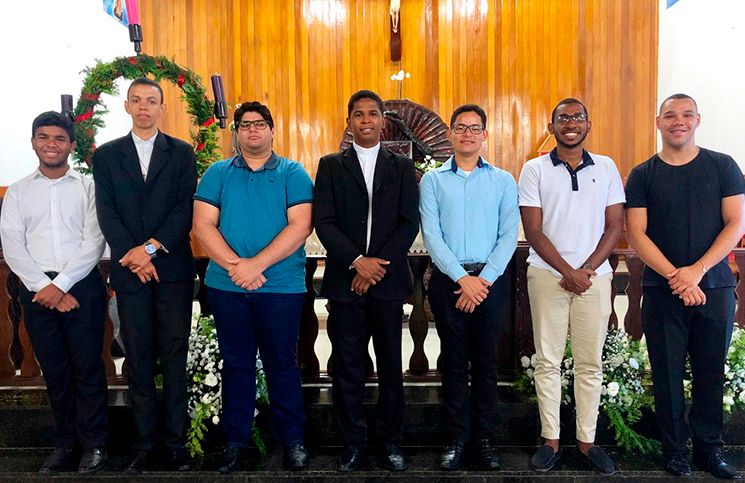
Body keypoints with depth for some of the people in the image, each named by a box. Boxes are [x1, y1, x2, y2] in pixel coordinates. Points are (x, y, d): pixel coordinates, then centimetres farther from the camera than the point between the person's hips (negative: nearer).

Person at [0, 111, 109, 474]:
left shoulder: (87, 187, 4)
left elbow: (94, 242, -5)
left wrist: (61, 284, -12)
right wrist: (45, 287, -9)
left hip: (82, 285, -2)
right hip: (37, 288, 3)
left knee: (87, 367, 1)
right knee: (54, 370, 9)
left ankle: (94, 444, 13)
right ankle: (66, 443, 21)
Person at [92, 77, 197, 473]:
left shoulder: (181, 153, 8)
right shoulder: (106, 155, 11)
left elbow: (186, 208, -2)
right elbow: (107, 213, 2)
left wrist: (151, 247, -13)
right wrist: (134, 255, -11)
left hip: (173, 268, -1)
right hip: (129, 270, 1)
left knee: (175, 356, 2)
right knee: (138, 358, 5)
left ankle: (176, 442, 11)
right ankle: (144, 443, 13)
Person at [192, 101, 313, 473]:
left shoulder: (293, 174, 2)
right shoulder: (217, 173, 8)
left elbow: (300, 226, -9)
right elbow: (203, 225, -1)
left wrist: (256, 264, -16)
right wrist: (234, 265, -14)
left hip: (282, 287, -1)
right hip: (227, 286, 2)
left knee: (282, 363, 7)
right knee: (235, 364, 11)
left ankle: (292, 440, 22)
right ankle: (235, 441, 24)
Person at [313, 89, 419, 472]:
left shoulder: (401, 167, 10)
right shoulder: (331, 165, 8)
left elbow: (410, 222, 1)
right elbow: (323, 222, -2)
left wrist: (378, 264, -10)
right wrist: (357, 261, -13)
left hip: (388, 281, 1)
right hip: (345, 280, 0)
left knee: (390, 366, 8)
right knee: (347, 368, 5)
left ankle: (391, 441, 21)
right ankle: (352, 443, 18)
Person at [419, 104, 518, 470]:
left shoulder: (503, 180, 7)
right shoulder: (433, 180, 5)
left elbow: (509, 235, 0)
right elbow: (431, 235, -4)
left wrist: (484, 279, -11)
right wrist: (463, 279, -12)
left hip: (490, 280, 1)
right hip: (447, 279, 0)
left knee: (485, 361, 7)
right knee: (454, 361, 6)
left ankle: (484, 438, 19)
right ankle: (457, 439, 17)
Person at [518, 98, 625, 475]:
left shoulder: (606, 168, 9)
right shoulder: (535, 170, 2)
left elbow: (615, 225, 5)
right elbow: (533, 231, -3)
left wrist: (587, 269, -7)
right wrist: (568, 272, -10)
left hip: (595, 277, 2)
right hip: (548, 275, -1)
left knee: (590, 363, 6)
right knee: (548, 362, 4)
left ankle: (586, 441, 17)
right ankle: (550, 440, 13)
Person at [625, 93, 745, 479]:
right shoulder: (643, 175, 4)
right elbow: (636, 233, -3)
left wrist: (697, 270, -13)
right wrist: (674, 276, -14)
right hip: (661, 289, 0)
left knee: (711, 372, 7)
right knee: (667, 372, 5)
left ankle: (709, 447, 22)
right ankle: (675, 449, 19)